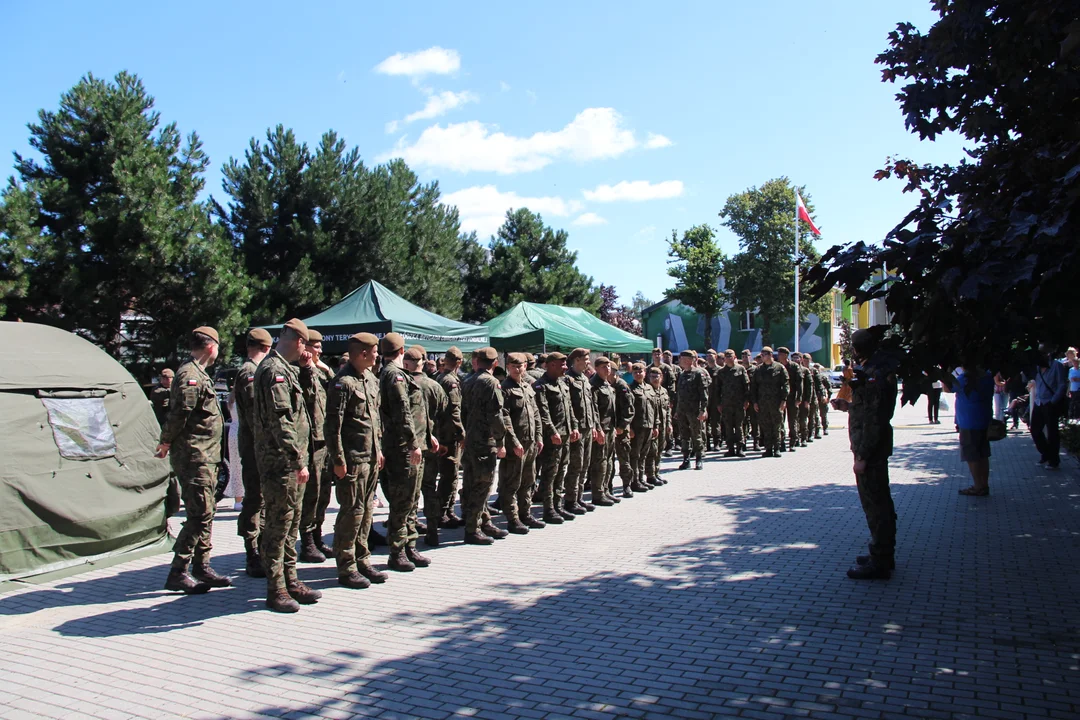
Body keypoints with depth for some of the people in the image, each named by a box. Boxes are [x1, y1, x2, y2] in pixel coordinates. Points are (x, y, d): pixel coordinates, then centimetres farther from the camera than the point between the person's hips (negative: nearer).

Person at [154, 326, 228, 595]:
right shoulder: (190, 376, -15)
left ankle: (202, 567, 21)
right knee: (199, 515, -9)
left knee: (205, 512, 14)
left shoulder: (199, 375, 18)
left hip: (205, 458, 10)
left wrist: (166, 443, 17)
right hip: (195, 458, -10)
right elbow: (179, 414, -20)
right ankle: (177, 573, -2)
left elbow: (177, 414, 21)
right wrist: (167, 442, -8)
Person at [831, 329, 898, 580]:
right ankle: (883, 556, 29)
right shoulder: (874, 371, 12)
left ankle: (879, 563, 3)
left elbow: (874, 420, -24)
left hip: (871, 449, -11)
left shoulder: (874, 376, -20)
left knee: (874, 505, -4)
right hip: (877, 448, 11)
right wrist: (848, 406, 13)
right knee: (880, 502, 18)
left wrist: (862, 456, -22)